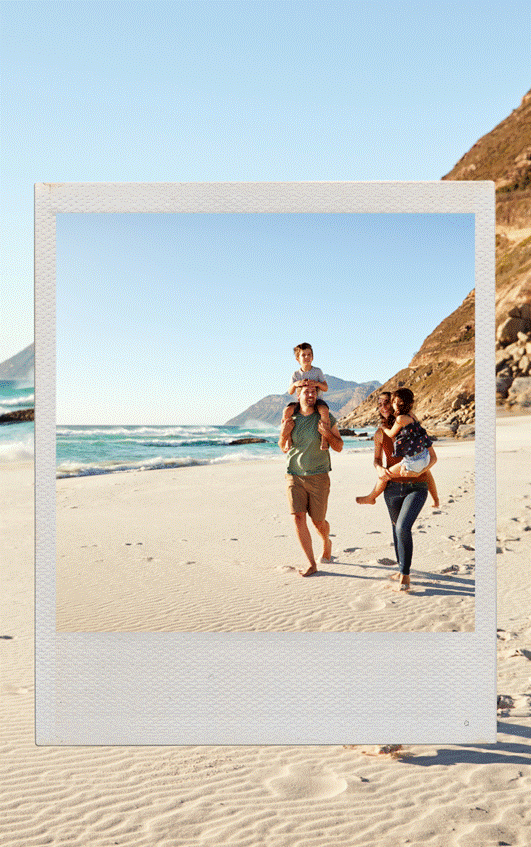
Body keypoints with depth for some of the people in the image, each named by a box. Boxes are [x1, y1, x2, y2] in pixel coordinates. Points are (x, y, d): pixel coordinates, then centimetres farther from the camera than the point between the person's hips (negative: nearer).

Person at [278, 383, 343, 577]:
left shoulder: (326, 418, -3)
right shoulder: (290, 419, 2)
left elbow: (339, 447, 0)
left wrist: (327, 434, -20)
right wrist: (283, 434, -10)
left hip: (318, 476, -1)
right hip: (294, 476, 1)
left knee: (318, 521, 6)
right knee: (298, 517, -11)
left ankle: (326, 542, 42)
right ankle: (311, 564, -1)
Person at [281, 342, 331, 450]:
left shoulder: (317, 371, 5)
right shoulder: (296, 374, 8)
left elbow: (326, 388, -2)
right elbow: (290, 392, -1)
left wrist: (317, 383, -23)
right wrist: (295, 384, -23)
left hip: (316, 400, -2)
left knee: (324, 410, -37)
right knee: (286, 411, -28)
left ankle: (324, 439, -33)